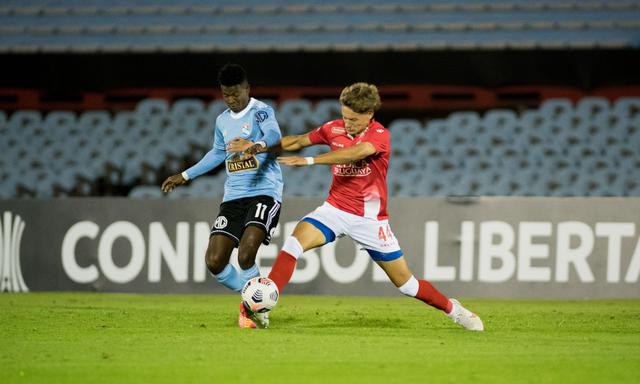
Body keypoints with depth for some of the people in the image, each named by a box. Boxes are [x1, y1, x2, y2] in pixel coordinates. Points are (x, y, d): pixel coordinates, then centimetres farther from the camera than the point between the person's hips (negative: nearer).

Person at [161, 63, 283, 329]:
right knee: (214, 261, -5)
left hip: (264, 192, -7)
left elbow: (274, 134, -29)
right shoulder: (222, 121, 15)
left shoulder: (260, 111, -6)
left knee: (245, 255, -25)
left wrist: (258, 146, -52)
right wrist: (185, 176, 39)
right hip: (233, 197, 7)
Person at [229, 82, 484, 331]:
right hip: (335, 209, 3)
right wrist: (260, 147, -5)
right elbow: (298, 141, 8)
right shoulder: (334, 129, -3)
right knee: (294, 243, -25)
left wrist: (309, 161, -42)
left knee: (405, 283, 3)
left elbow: (354, 153, -35)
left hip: (370, 218, -3)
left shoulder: (379, 135, -16)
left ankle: (451, 308, 28)